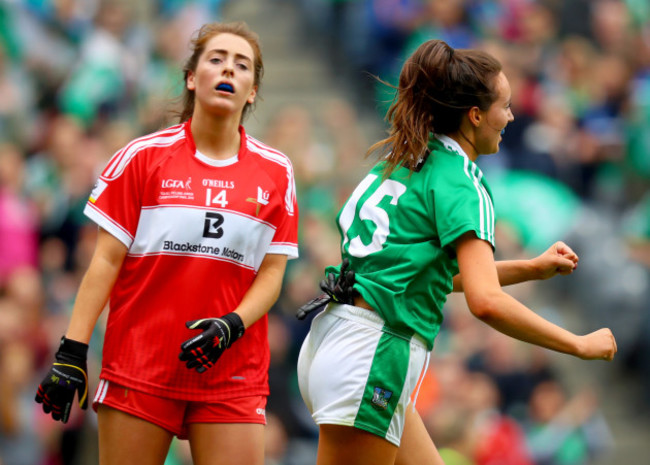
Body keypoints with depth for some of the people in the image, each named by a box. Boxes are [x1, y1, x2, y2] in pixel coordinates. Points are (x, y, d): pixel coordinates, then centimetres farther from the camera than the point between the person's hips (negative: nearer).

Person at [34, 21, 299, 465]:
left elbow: (272, 270, 6)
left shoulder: (276, 172, 7)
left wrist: (231, 325, -13)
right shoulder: (144, 156, 2)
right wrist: (71, 353, -6)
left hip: (232, 377, 1)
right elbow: (106, 261, 0)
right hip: (137, 373, -1)